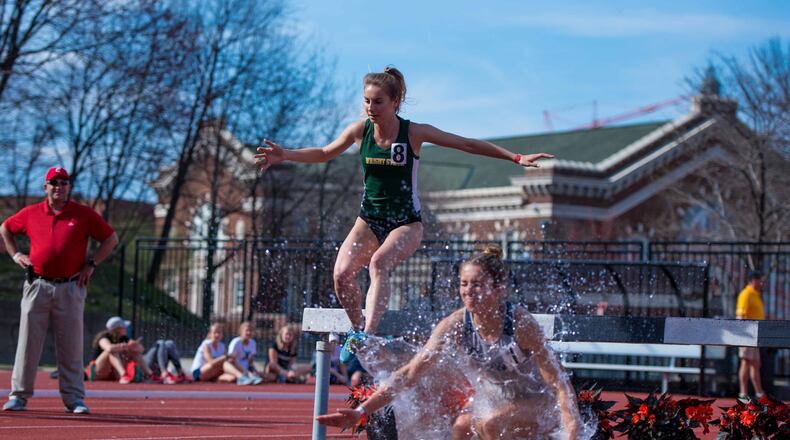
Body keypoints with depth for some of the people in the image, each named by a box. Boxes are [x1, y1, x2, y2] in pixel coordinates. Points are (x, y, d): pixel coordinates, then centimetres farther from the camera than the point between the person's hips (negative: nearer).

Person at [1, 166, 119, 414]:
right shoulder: (31, 214, 8)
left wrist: (91, 264, 0)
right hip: (37, 286, 1)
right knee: (28, 344, 1)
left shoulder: (84, 215, 3)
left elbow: (111, 239, 8)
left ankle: (74, 398, 6)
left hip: (70, 288, -1)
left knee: (71, 347, 1)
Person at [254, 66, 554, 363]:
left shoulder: (414, 133, -12)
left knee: (379, 263, -33)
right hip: (369, 220, 3)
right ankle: (357, 329, 6)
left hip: (406, 223, -3)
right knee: (342, 272, -21)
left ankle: (366, 336, -42)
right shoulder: (360, 130, -4)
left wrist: (516, 158, -9)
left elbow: (468, 144, -6)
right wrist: (284, 155, -1)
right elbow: (324, 154, 13)